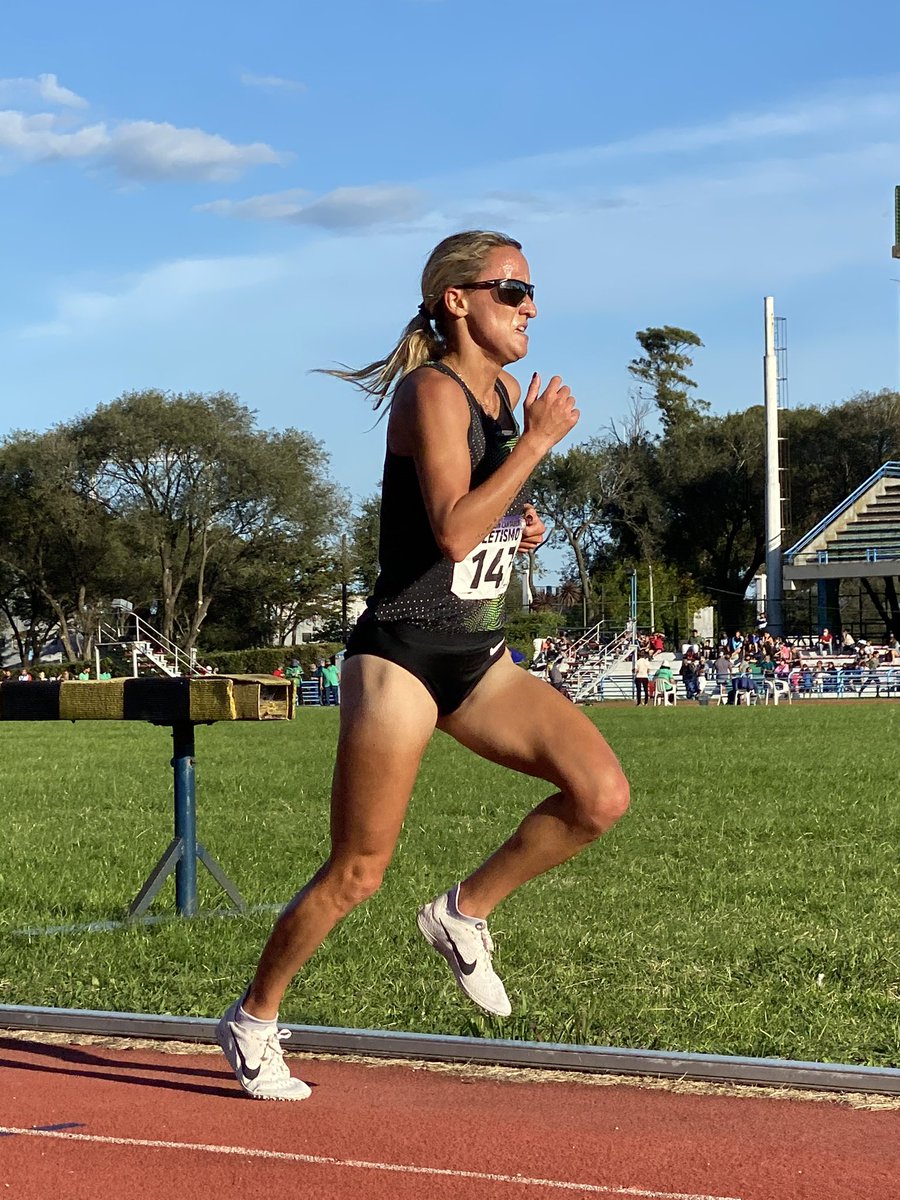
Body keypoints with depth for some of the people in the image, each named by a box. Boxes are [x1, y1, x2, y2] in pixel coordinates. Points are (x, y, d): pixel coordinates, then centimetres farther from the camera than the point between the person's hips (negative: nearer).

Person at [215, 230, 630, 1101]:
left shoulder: (507, 391, 11)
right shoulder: (433, 391, -14)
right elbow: (451, 531, -27)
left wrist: (520, 526, 8)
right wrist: (538, 441, -23)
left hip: (479, 658, 8)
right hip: (402, 658, -8)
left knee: (601, 793, -10)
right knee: (356, 874, -1)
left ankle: (464, 913, 10)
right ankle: (253, 1018, 21)